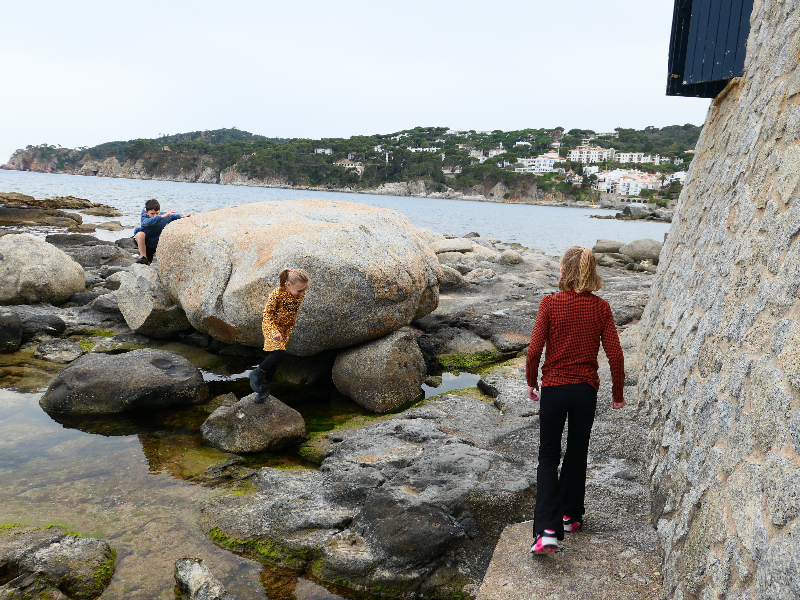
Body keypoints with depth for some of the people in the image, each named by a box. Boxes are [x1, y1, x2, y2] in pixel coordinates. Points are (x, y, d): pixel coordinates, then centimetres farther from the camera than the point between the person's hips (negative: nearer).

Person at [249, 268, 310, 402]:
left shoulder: (300, 295, -7)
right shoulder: (277, 294, -24)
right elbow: (267, 314, -19)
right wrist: (274, 331, -29)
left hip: (284, 328, 6)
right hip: (271, 326, -5)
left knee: (274, 359, 8)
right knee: (280, 353, -25)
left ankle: (265, 388, 24)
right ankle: (257, 373, -3)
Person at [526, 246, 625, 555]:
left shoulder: (550, 303, -12)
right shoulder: (601, 307, -5)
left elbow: (534, 350, -13)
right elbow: (615, 355, -5)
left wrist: (531, 382, 4)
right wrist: (617, 393, 9)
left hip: (553, 389, -2)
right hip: (586, 390, 3)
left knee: (548, 457, 7)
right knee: (577, 454, 20)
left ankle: (547, 531, -4)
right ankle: (571, 514, 36)